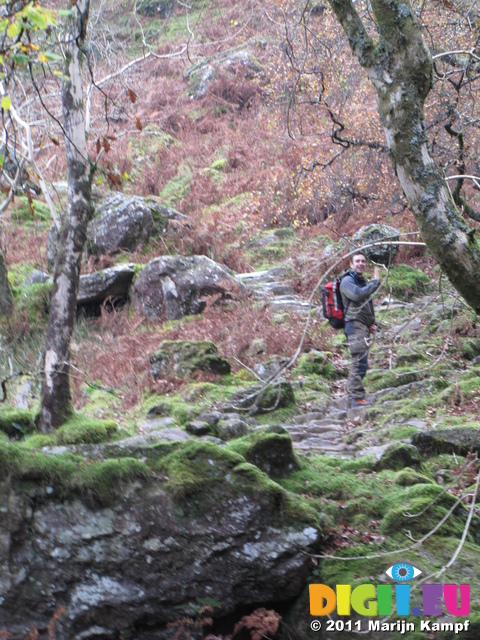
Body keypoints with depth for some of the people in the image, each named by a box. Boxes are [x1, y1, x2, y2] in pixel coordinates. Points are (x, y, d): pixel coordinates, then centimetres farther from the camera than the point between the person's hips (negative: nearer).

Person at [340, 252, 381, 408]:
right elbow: (358, 295, -24)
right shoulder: (347, 281, -4)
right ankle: (357, 398, -20)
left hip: (364, 328, 9)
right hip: (355, 325, -9)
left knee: (358, 363, 9)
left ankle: (352, 398, 12)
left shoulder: (363, 282, 25)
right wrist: (375, 282, -16)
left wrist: (373, 323, 14)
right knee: (360, 362, -17)